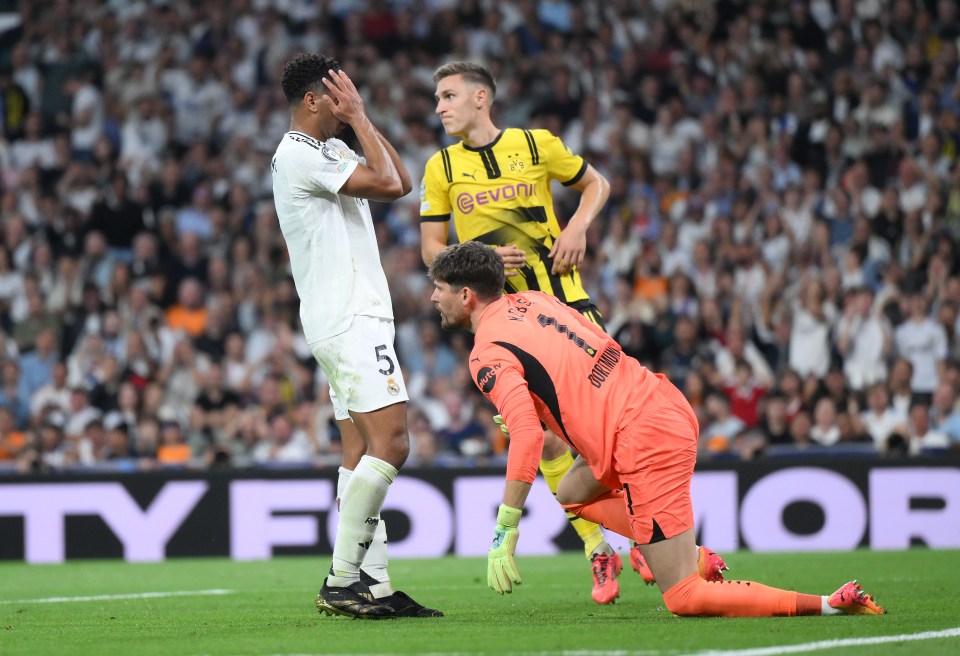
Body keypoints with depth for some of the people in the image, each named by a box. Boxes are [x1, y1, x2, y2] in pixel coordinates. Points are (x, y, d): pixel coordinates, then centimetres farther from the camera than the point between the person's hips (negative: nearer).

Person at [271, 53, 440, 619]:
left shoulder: (331, 152, 19)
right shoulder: (299, 155, -12)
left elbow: (401, 182, 19)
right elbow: (386, 183, -17)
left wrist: (361, 121, 14)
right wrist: (358, 119, -6)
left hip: (353, 320, 11)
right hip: (349, 321, -11)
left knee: (363, 452, 6)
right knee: (391, 443, -17)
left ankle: (374, 585, 3)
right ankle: (342, 582, -18)